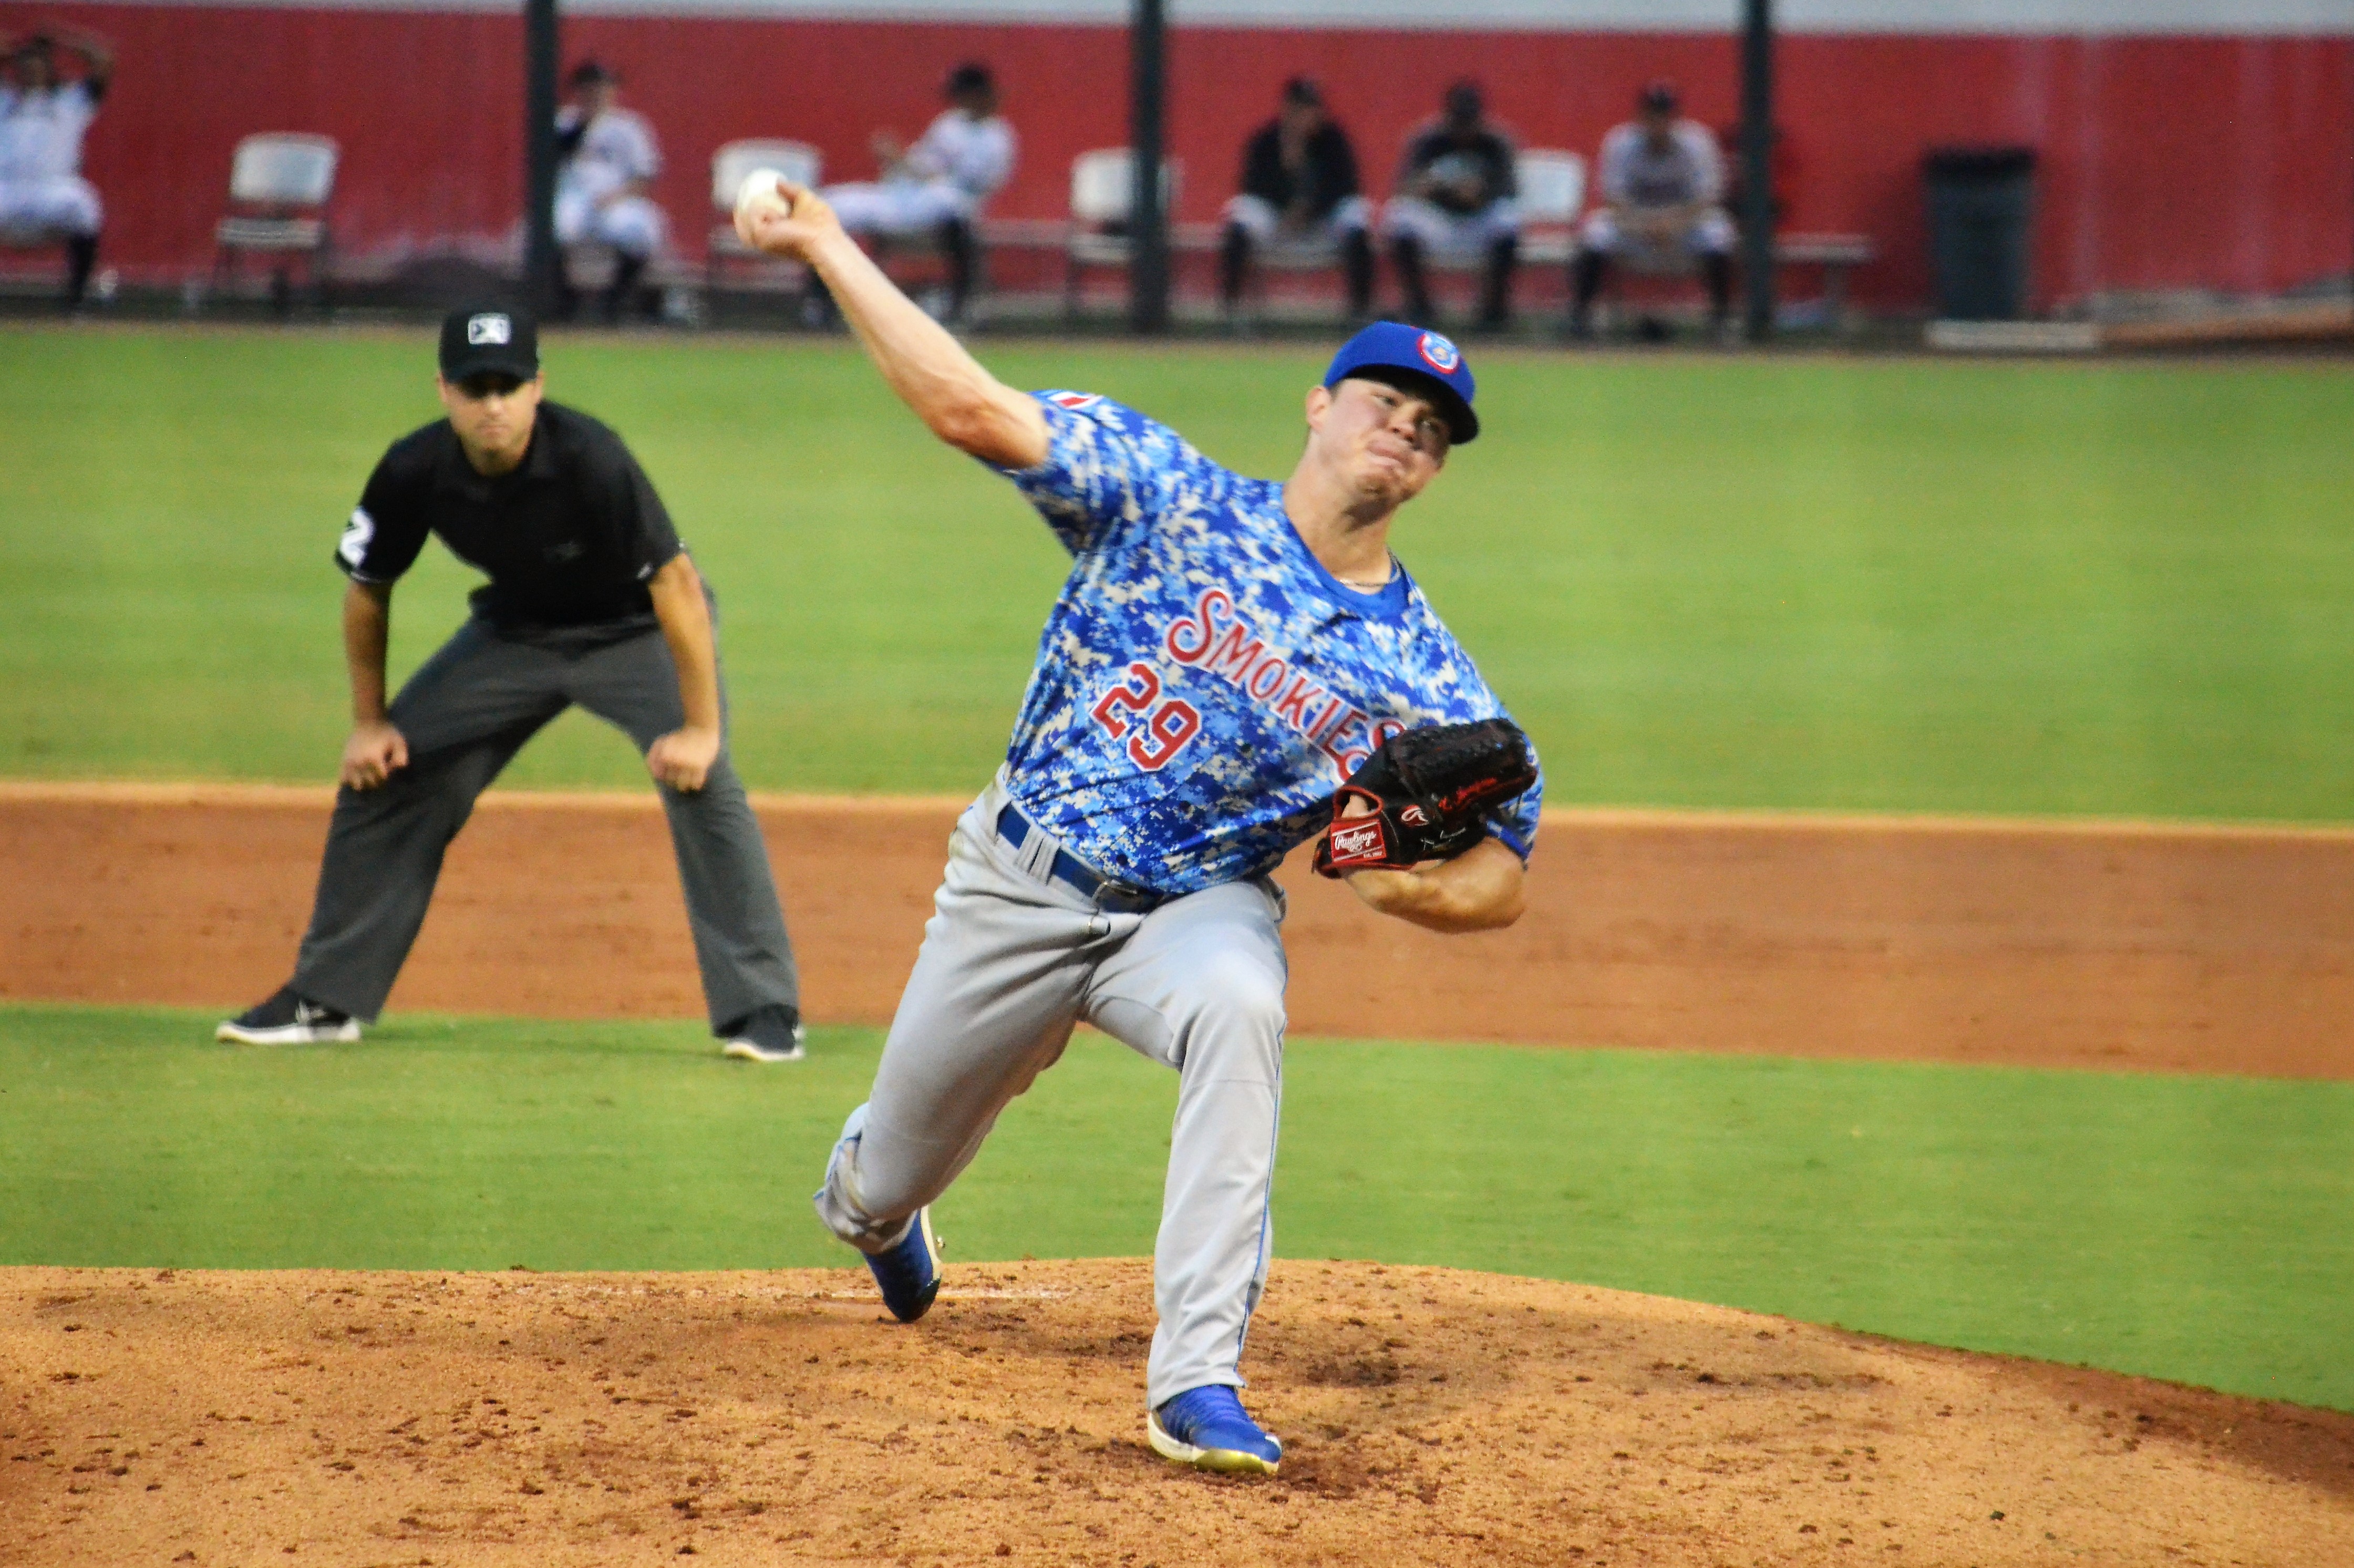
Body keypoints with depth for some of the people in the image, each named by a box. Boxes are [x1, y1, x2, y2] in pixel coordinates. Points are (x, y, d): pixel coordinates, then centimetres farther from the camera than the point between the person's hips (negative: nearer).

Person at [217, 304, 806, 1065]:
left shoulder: (590, 460, -34)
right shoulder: (415, 473, -20)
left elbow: (676, 583, -31)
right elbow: (367, 590, -2)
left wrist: (701, 728, -34)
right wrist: (369, 722, 0)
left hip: (636, 628, -5)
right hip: (515, 632, 5)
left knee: (700, 781, -26)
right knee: (386, 774, -1)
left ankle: (762, 1010, -19)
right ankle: (325, 997, 13)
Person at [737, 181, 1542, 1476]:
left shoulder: (1419, 675, -6)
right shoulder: (1173, 498, -9)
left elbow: (1501, 876, -2)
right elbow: (972, 409, -14)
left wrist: (1411, 887, -24)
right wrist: (826, 248, -19)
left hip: (1196, 913, -1)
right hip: (1015, 888, 1)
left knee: (1238, 1007, -38)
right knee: (889, 1181, 14)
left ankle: (1197, 1381, -40)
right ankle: (869, 1202, 58)